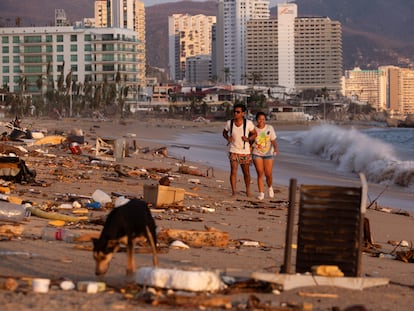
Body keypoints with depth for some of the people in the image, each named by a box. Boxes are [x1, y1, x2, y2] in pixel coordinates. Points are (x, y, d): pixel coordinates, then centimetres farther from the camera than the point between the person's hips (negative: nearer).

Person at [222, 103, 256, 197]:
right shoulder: (229, 123, -6)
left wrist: (248, 139, -17)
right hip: (233, 151, 0)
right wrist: (227, 138, -10)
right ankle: (233, 191, -10)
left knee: (246, 173, 12)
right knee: (233, 171, -14)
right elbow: (224, 132, 12)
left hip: (245, 152, 0)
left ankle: (248, 190, 33)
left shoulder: (248, 123, -10)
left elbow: (254, 134, 3)